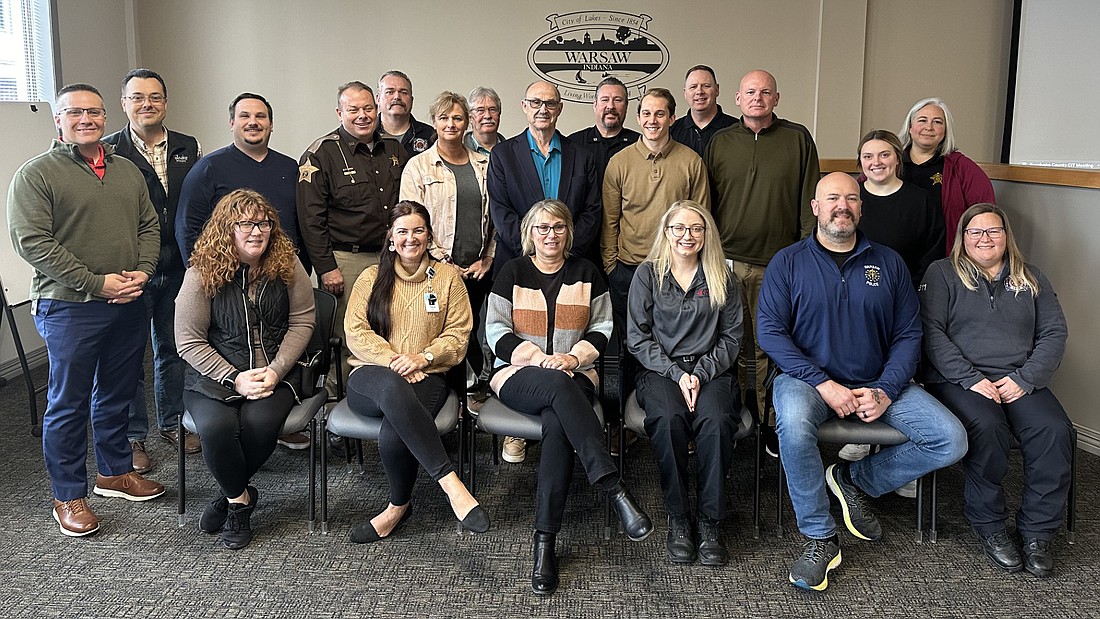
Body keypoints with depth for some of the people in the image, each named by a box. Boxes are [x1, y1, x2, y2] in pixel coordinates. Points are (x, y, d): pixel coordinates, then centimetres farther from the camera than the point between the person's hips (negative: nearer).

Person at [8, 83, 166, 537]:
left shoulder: (128, 171, 13)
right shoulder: (36, 174, -5)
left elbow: (149, 226, 14)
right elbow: (32, 243, -13)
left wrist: (142, 272, -6)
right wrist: (97, 283, -16)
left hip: (128, 304, 6)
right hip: (69, 308, -5)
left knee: (117, 394, 16)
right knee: (68, 403, 4)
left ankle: (115, 472, 33)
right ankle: (69, 495, 16)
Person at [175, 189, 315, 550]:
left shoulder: (286, 265, 0)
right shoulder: (202, 273, -6)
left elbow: (302, 321, 1)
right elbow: (189, 342, -5)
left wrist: (276, 371, -12)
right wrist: (234, 379, -15)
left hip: (276, 372, 1)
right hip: (214, 375, -1)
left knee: (260, 422, -29)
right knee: (216, 427, -30)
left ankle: (231, 494, 2)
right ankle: (240, 497, 0)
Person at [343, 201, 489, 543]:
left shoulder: (448, 276, 14)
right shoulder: (372, 278, 16)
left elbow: (458, 335, 7)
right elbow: (356, 333, 4)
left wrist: (423, 358, -11)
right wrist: (395, 360, -11)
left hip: (426, 377, 0)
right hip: (371, 376, 1)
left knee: (393, 435, -35)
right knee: (392, 387, -41)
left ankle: (399, 506, -5)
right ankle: (451, 484, -40)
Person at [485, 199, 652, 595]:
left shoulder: (586, 273, 15)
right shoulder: (512, 272, 10)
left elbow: (603, 328, 11)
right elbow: (497, 332, 3)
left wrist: (573, 356, -9)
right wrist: (540, 358, -11)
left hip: (574, 374, 1)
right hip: (518, 375, -1)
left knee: (557, 423, -34)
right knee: (559, 386, -38)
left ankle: (545, 540, -33)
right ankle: (615, 490, -46)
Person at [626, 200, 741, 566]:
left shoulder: (722, 279, 12)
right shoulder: (648, 275, 8)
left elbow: (731, 338, 8)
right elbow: (638, 339, 3)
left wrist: (700, 374, -8)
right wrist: (677, 373, -9)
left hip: (711, 371, 1)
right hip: (660, 370, -1)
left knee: (716, 421, -32)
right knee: (668, 420, -34)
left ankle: (710, 522, -21)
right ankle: (678, 519, -20)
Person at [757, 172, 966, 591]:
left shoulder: (888, 262, 10)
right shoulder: (788, 262, 2)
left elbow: (909, 334, 6)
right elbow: (769, 332, -7)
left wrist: (886, 392, -11)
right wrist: (823, 384, -17)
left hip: (877, 384, 4)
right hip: (809, 378, -3)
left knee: (951, 441, -14)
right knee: (794, 425, -37)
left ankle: (856, 479, 8)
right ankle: (819, 539, -17)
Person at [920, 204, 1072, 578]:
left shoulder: (1031, 280, 19)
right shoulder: (942, 274, 8)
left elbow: (1054, 334, 10)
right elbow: (932, 332, -4)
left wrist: (1025, 379, -7)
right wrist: (971, 379, -14)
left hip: (1019, 382, 3)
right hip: (958, 379, -3)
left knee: (1055, 431, -26)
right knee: (988, 428, -33)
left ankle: (1037, 531, -10)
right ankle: (989, 526, -12)